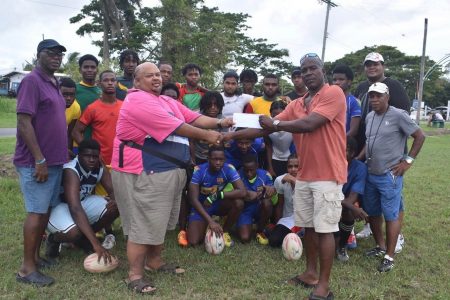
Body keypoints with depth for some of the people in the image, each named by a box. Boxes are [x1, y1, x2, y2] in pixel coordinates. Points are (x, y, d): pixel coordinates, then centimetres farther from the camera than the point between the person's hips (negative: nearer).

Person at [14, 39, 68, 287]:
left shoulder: (53, 83, 15)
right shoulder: (32, 81, -12)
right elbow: (24, 123, -18)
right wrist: (39, 160, -19)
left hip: (54, 160, 8)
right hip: (36, 162, -8)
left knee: (46, 210, 14)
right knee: (36, 212, -3)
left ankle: (35, 256, 27)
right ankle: (27, 268, 8)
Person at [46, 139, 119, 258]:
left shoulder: (100, 168, -12)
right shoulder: (70, 171, -33)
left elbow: (114, 191, -8)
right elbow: (75, 209, -43)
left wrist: (115, 200, -37)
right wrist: (96, 243, -50)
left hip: (82, 201, 7)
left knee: (115, 207, -15)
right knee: (74, 232, -36)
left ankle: (83, 238, 8)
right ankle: (53, 239, 2)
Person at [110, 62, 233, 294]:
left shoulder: (169, 101, 17)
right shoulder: (138, 100, -15)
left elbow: (194, 118, 11)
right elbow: (174, 126, -20)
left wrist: (219, 123, -4)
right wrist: (206, 135, -13)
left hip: (168, 170, 10)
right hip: (143, 173, -10)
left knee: (159, 221, 19)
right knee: (143, 223, -3)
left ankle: (154, 260, 36)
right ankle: (134, 274, 9)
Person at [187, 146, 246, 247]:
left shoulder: (229, 169, -20)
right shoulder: (198, 171, -26)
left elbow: (242, 192, -29)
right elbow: (193, 199, -29)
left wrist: (217, 195, -34)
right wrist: (210, 221, -38)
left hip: (219, 204, 2)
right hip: (201, 207, -2)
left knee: (239, 202, -30)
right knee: (193, 241, -20)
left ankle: (225, 231, -4)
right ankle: (206, 226, 15)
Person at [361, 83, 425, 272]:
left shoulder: (398, 115, -10)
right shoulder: (369, 117, 9)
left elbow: (420, 136, -6)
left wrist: (408, 160, -10)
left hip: (389, 176, -7)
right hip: (370, 174, 7)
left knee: (391, 216, 0)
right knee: (372, 213, 16)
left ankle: (389, 256, 12)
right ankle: (380, 247, 34)